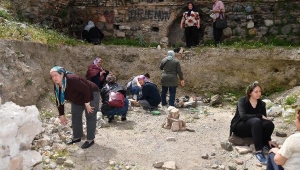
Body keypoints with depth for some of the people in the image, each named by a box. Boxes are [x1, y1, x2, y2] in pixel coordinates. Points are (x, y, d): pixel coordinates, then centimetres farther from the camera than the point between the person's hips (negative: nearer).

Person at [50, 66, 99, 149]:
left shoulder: (72, 80, -38)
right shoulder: (56, 86, -12)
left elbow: (86, 89, -35)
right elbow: (59, 101, -2)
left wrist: (87, 103, -29)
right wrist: (61, 115, -1)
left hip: (90, 95, -8)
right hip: (77, 100, 8)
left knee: (90, 117, -7)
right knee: (75, 116, 11)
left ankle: (90, 139, 0)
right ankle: (77, 137, 24)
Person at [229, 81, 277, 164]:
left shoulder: (261, 104, 0)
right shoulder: (242, 101, -13)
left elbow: (265, 119, -5)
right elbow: (243, 116, -28)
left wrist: (269, 140, -11)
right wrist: (260, 116, -27)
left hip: (254, 128, 4)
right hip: (239, 127, -4)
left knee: (269, 124, -28)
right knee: (256, 121, -36)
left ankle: (264, 144, -3)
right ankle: (258, 151, -38)